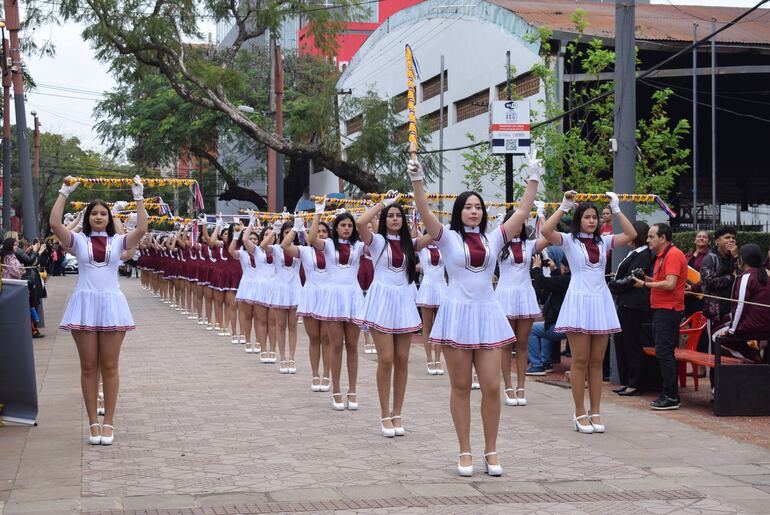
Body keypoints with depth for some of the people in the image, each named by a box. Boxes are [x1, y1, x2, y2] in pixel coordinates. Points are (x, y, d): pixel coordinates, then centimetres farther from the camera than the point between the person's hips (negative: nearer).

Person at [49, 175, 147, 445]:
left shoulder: (118, 241, 7)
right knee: (89, 367, 3)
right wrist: (64, 192, -6)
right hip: (85, 304, 0)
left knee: (109, 367, 2)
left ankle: (108, 423, 8)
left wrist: (138, 197, -8)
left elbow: (142, 229, -8)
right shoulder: (78, 240, 6)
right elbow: (54, 223, -8)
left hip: (111, 303, 0)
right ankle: (93, 423, 9)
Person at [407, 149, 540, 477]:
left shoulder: (493, 239, 9)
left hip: (487, 314, 3)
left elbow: (522, 212, 9)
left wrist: (534, 178, 6)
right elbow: (425, 213, -12)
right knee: (461, 387, 4)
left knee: (491, 387, -1)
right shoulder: (448, 238, 1)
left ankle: (491, 452, 11)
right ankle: (465, 452, 12)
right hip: (457, 314, -2)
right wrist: (417, 180, -24)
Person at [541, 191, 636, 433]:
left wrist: (616, 209, 0)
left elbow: (631, 234, 1)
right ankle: (580, 413, 3)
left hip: (601, 302, 4)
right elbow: (546, 231, -18)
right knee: (580, 361, -3)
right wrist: (563, 207, -13)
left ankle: (595, 412, 11)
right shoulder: (569, 240, 0)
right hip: (579, 301, -4)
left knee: (596, 362, 6)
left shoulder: (603, 241, 10)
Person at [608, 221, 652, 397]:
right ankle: (625, 382, 18)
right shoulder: (635, 253, 19)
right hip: (625, 303, 10)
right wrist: (614, 284, 4)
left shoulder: (643, 255, -12)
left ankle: (634, 384, 1)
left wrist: (612, 285, -6)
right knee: (620, 341, 12)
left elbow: (631, 280, -17)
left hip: (633, 305, -10)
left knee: (631, 343, -5)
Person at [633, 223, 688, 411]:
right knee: (663, 353, 12)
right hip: (661, 309, 11)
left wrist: (645, 284, -15)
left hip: (668, 310, -11)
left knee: (664, 352, -10)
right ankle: (668, 395, 17)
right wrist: (649, 280, 8)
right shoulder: (661, 255, 18)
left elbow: (670, 284, -22)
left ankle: (671, 397, -8)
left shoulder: (673, 255, -14)